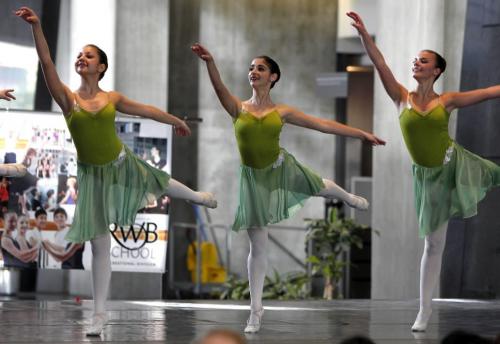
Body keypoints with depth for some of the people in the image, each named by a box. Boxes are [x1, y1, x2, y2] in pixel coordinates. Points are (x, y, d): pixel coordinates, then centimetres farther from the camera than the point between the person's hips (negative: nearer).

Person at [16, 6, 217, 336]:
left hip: (122, 165, 2)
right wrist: (37, 27, -38)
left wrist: (176, 121, 24)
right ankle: (100, 313, 7)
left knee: (161, 183, 31)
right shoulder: (68, 98, -14)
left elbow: (145, 109, 10)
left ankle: (198, 196, 68)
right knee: (100, 245, 0)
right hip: (92, 175, -2)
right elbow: (47, 62, -26)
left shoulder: (112, 98, -6)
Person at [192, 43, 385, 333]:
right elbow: (220, 88, -26)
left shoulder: (282, 112, -3)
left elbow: (323, 124, -2)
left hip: (281, 168, 1)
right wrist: (210, 62, -46)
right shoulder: (238, 109, -6)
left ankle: (349, 198, 62)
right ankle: (256, 309, 12)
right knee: (258, 246, 3)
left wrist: (362, 134, -4)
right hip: (254, 178, -1)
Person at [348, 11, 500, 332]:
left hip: (454, 163, -1)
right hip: (428, 175, 1)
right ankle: (425, 309, 13)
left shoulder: (446, 101, -3)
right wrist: (363, 33, -18)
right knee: (433, 242, 6)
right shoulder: (403, 98, 0)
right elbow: (380, 64, -9)